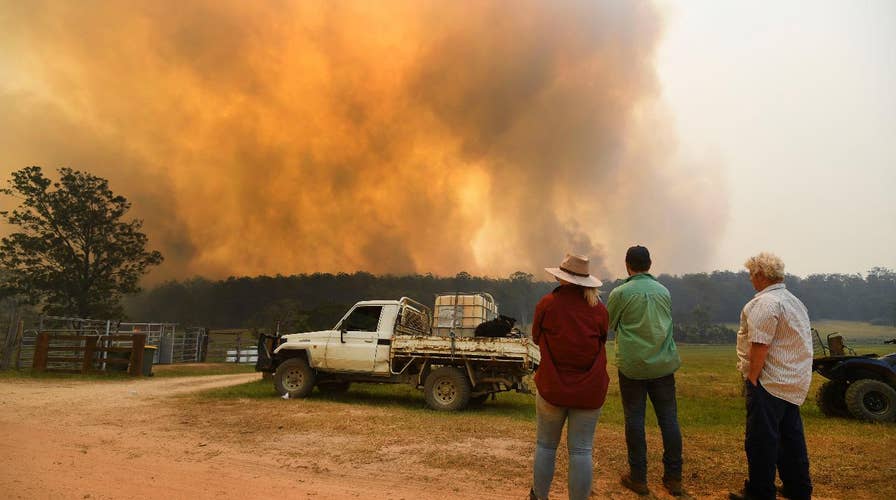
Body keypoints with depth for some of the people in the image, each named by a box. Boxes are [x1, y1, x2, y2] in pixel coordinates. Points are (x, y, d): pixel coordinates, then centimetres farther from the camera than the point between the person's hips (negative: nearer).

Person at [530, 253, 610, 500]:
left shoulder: (547, 303, -10)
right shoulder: (598, 307, -4)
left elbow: (536, 338, 5)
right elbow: (602, 341, 11)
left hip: (552, 387, -1)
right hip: (590, 391, 1)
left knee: (545, 445, 16)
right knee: (581, 450, 7)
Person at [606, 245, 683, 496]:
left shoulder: (620, 293, -8)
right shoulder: (664, 291, 4)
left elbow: (608, 325, 3)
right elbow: (668, 322, 16)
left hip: (632, 365, -3)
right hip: (664, 363, 3)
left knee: (635, 419, 6)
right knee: (669, 419, 9)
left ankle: (638, 478, 13)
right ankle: (674, 478, 18)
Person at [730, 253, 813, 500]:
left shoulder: (765, 302, -17)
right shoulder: (795, 301, 15)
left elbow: (760, 344, -23)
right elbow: (798, 342, 18)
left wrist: (752, 378, -16)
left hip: (770, 383, -10)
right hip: (795, 382, 10)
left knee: (761, 438, -1)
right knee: (791, 435, 18)